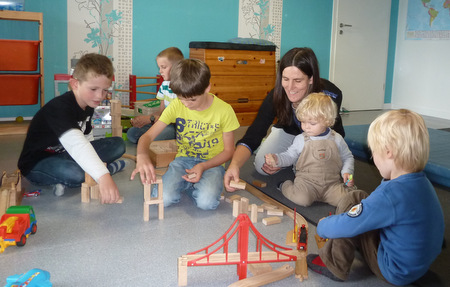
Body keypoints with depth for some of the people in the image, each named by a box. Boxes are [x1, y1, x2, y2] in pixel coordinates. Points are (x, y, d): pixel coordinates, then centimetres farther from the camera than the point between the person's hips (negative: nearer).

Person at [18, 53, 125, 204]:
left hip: (65, 156, 9)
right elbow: (76, 144, -46)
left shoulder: (88, 105, 0)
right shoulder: (59, 108, -29)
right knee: (75, 174, -42)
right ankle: (111, 167, -12)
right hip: (37, 164, -9)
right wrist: (103, 177, -57)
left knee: (118, 144, -4)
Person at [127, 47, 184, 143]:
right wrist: (143, 119, -5)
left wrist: (150, 119, -20)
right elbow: (161, 111, 14)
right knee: (131, 132, -7)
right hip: (165, 123, 8)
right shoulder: (164, 85, 10)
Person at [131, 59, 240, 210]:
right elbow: (148, 135, -10)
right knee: (162, 198, -25)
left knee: (207, 202, -31)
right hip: (184, 159, 2)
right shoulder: (176, 106, -7)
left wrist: (203, 166, -21)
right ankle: (187, 183, 6)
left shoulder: (224, 110, -13)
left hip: (211, 162, -1)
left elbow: (228, 150, -4)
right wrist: (142, 155, -35)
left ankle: (190, 184, 2)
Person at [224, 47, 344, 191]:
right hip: (290, 131, 2)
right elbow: (251, 137, -34)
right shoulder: (276, 97, -32)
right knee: (261, 166, -13)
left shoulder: (331, 96, -36)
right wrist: (235, 163, -56)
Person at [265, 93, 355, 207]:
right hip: (307, 181, -1)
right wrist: (277, 159, -10)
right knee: (301, 198, -30)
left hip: (332, 183, 1)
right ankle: (285, 186, 3)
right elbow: (290, 156, 9)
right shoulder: (301, 139, 1)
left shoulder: (336, 139, 3)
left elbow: (348, 158, 15)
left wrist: (347, 172, -2)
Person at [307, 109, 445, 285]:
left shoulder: (391, 193, -32)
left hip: (396, 272, -8)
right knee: (358, 198, 11)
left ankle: (334, 266, -1)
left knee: (351, 201, -12)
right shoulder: (421, 182, -4)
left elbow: (346, 226, -24)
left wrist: (322, 226, -6)